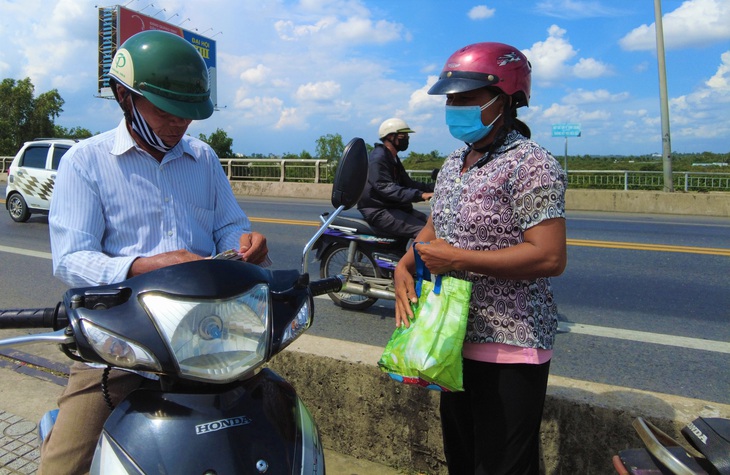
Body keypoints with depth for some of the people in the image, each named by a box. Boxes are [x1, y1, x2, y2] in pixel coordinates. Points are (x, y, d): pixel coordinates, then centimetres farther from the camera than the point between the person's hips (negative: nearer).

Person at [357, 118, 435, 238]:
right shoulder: (378, 158, -13)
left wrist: (432, 187, 7)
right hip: (378, 211, -11)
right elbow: (386, 188, -26)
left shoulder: (394, 159, 21)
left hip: (394, 207, 11)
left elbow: (406, 182, 22)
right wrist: (420, 195, -33)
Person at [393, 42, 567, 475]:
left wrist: (457, 259, -22)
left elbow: (550, 257, -24)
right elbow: (434, 229, 21)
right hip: (457, 340, 9)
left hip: (509, 349, -8)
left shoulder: (530, 164, -16)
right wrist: (405, 267, 1)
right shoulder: (453, 165, 11)